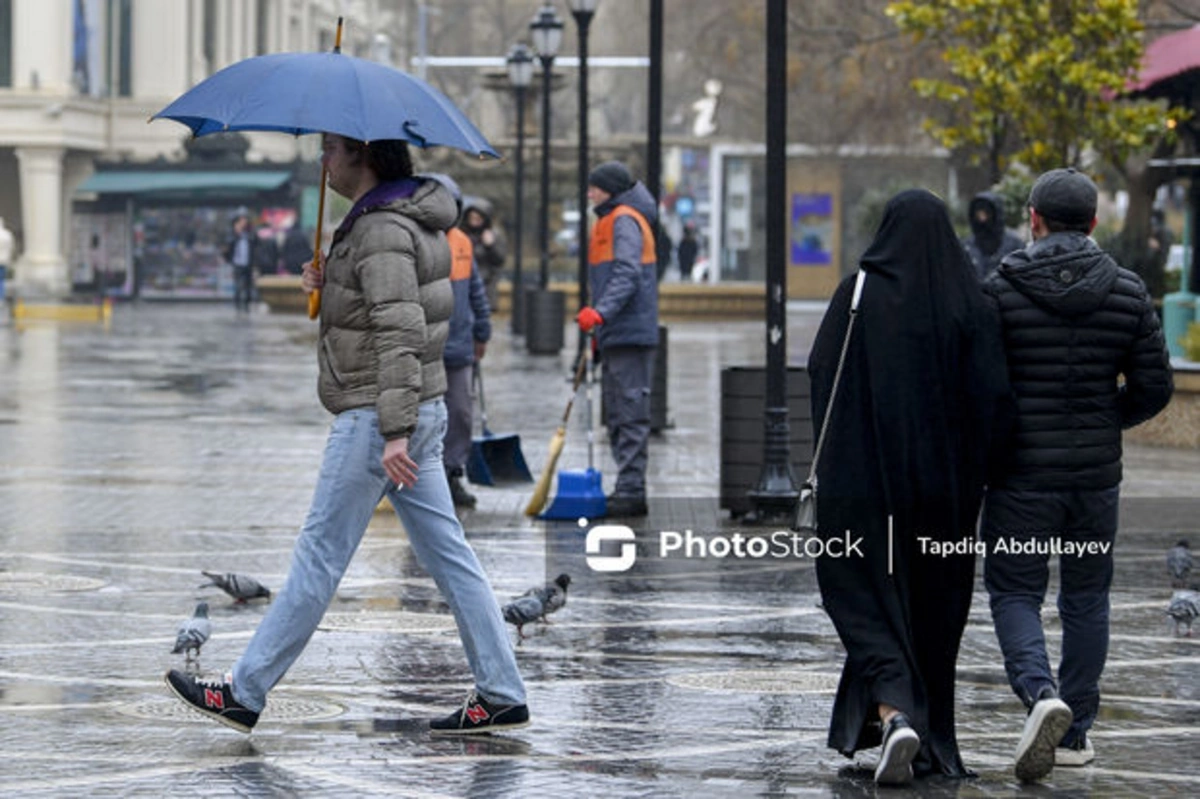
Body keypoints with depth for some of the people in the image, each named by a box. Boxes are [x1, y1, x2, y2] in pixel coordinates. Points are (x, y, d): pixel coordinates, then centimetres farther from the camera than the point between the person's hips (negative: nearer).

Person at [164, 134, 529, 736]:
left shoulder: (382, 230, -17)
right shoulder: (416, 220, 14)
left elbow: (400, 333, -25)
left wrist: (395, 433, -28)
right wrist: (328, 286, 10)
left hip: (376, 417, -10)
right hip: (421, 411, 10)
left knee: (320, 555, -3)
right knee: (446, 552, 9)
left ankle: (243, 695, 3)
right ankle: (501, 696, 8)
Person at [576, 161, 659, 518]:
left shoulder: (625, 221, -10)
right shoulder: (607, 223, 22)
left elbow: (627, 275, -22)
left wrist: (601, 312, -32)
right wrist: (599, 325, 23)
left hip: (630, 333, -11)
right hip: (615, 336, 11)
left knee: (631, 412, -10)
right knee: (618, 413, 12)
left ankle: (631, 491, -12)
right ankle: (627, 489, 15)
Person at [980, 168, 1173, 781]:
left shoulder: (1001, 291, -9)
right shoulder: (1127, 294, -1)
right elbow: (1154, 387, 1)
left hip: (1021, 475, -3)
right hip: (1097, 476, 3)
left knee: (1014, 593, 5)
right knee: (1087, 598, 15)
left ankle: (1040, 693, -20)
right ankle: (1076, 732, 18)